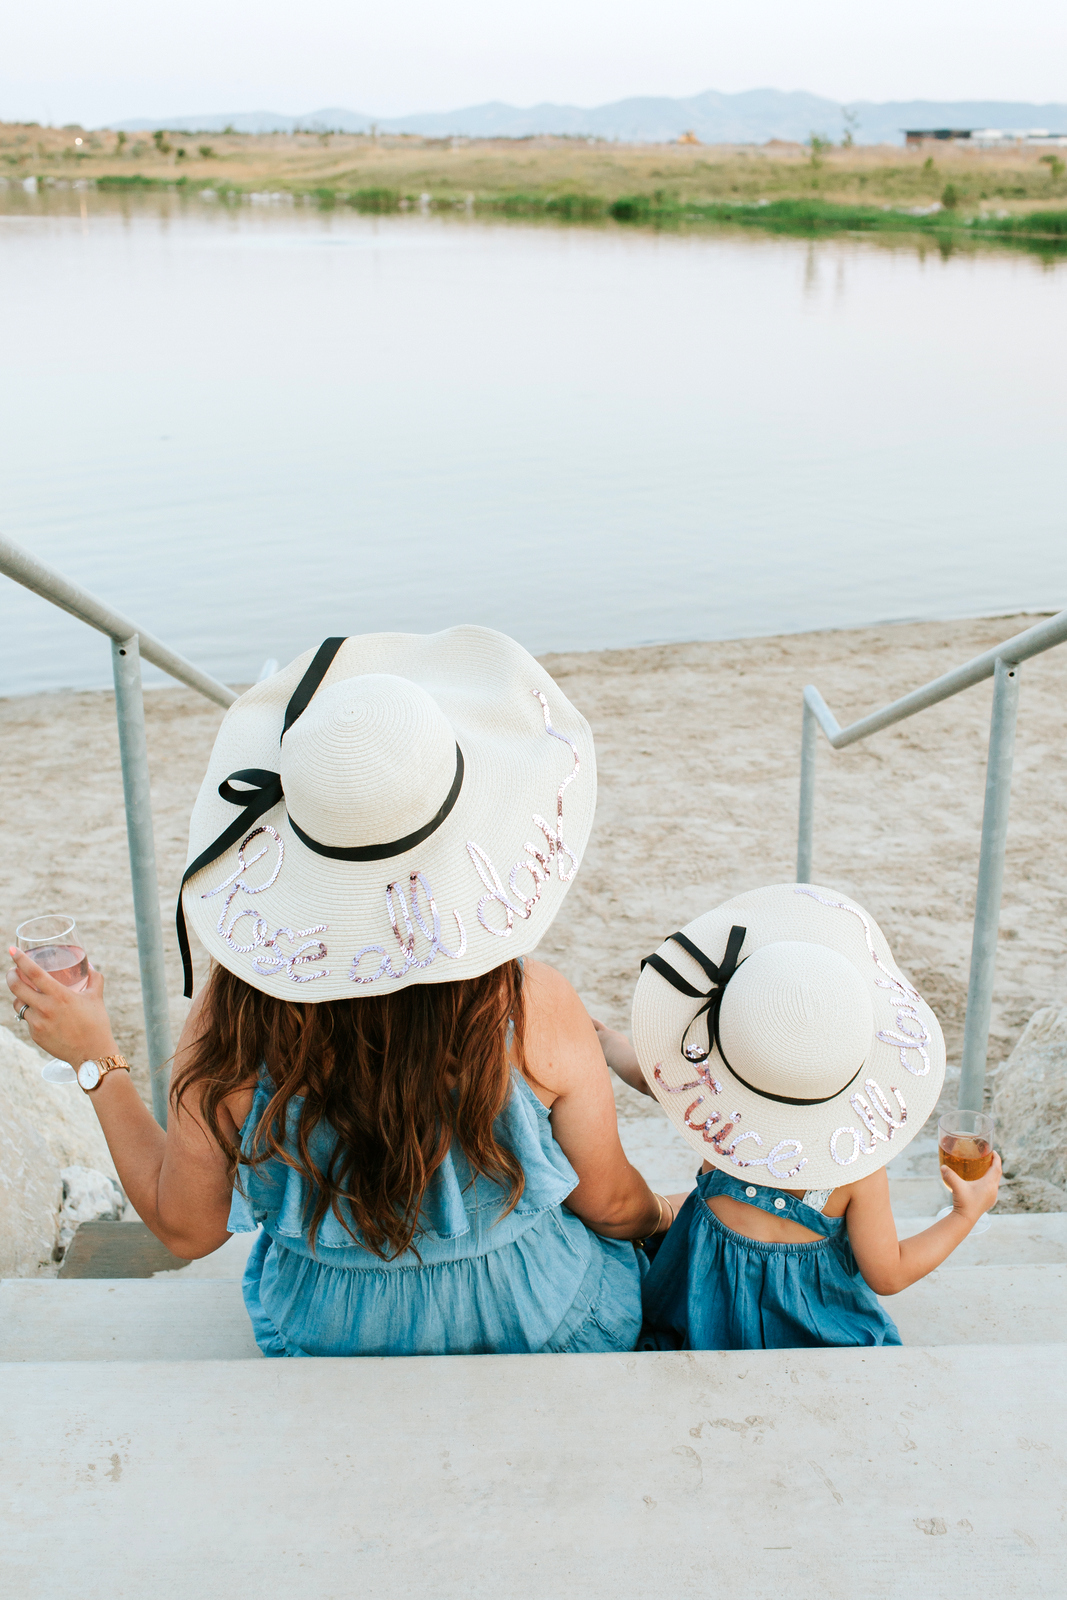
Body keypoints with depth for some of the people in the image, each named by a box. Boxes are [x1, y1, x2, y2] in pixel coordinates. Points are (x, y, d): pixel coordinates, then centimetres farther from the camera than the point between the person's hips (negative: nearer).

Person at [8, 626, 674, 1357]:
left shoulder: (233, 1018, -28)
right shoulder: (535, 1009, -32)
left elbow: (186, 1228, -11)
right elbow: (611, 1206, -14)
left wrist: (94, 1059, -4)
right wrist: (664, 1213, 9)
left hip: (331, 1341, 1)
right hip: (543, 1324, 0)